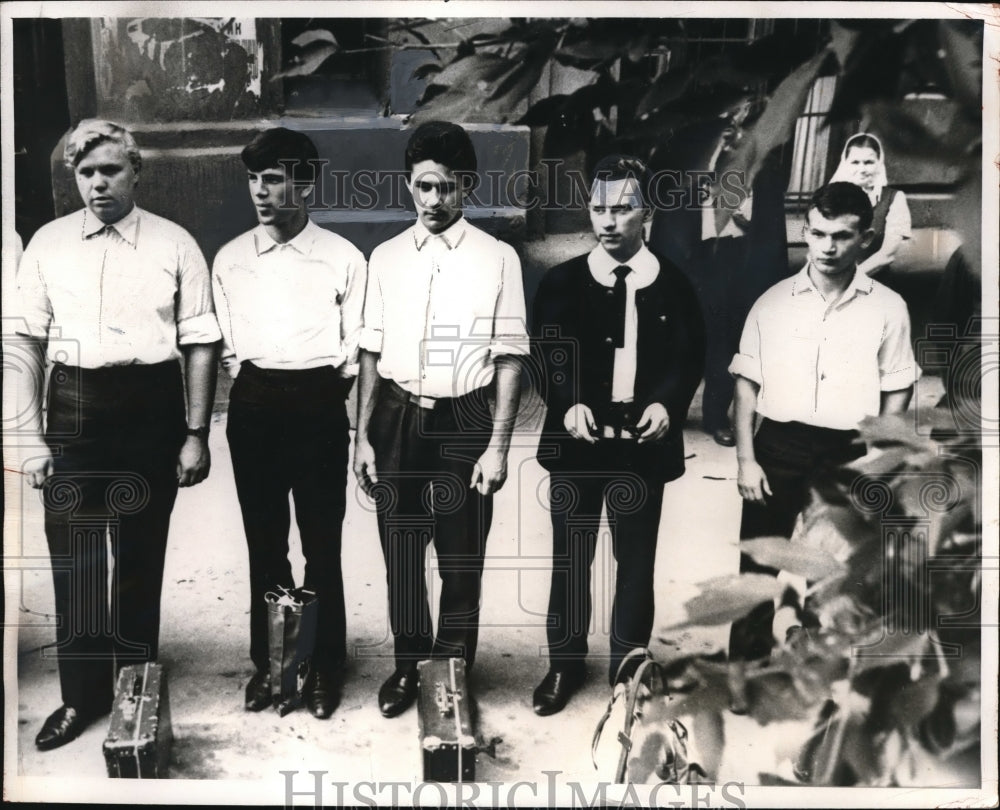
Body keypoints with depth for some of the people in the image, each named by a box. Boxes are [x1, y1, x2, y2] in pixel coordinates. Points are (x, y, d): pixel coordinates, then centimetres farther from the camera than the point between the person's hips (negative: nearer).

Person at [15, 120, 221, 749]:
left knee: (142, 555, 10)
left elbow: (201, 344, -2)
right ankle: (82, 695, 22)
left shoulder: (175, 245, -1)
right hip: (72, 405, 2)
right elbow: (29, 342, 5)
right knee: (73, 557, 5)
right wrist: (33, 437, 0)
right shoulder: (49, 244, 4)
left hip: (151, 405, -1)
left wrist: (197, 434, -6)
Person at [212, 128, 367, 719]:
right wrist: (250, 388, 3)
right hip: (253, 405, 3)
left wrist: (321, 398, -1)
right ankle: (267, 661, 25)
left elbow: (356, 351, 2)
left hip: (318, 406, -3)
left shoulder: (343, 259, -1)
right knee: (264, 540, 10)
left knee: (322, 543, 3)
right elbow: (226, 345, 14)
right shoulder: (230, 259, 9)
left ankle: (326, 668, 18)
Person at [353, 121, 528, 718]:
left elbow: (510, 358, -5)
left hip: (463, 422, -2)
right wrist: (363, 435, 5)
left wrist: (498, 446, -9)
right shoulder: (387, 258, 6)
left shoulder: (498, 259, -4)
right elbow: (372, 353, 8)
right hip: (396, 418, 3)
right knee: (401, 552, 12)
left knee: (461, 559, 7)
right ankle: (409, 665, 31)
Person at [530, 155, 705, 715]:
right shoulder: (562, 282, 2)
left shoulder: (674, 285, 1)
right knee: (570, 558, 9)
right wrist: (569, 405, -19)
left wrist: (667, 404, -15)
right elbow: (547, 356, -2)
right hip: (577, 440, 0)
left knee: (637, 559, 11)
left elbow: (690, 358, 3)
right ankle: (566, 664, 26)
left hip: (644, 440, 0)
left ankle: (630, 665, 29)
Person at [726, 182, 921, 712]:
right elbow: (746, 385, 2)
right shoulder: (773, 303, 1)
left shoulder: (887, 308, 1)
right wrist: (746, 460, -4)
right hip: (778, 447, 0)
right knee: (760, 559, 5)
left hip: (850, 454, 0)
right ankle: (744, 662, 19)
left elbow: (898, 391, 6)